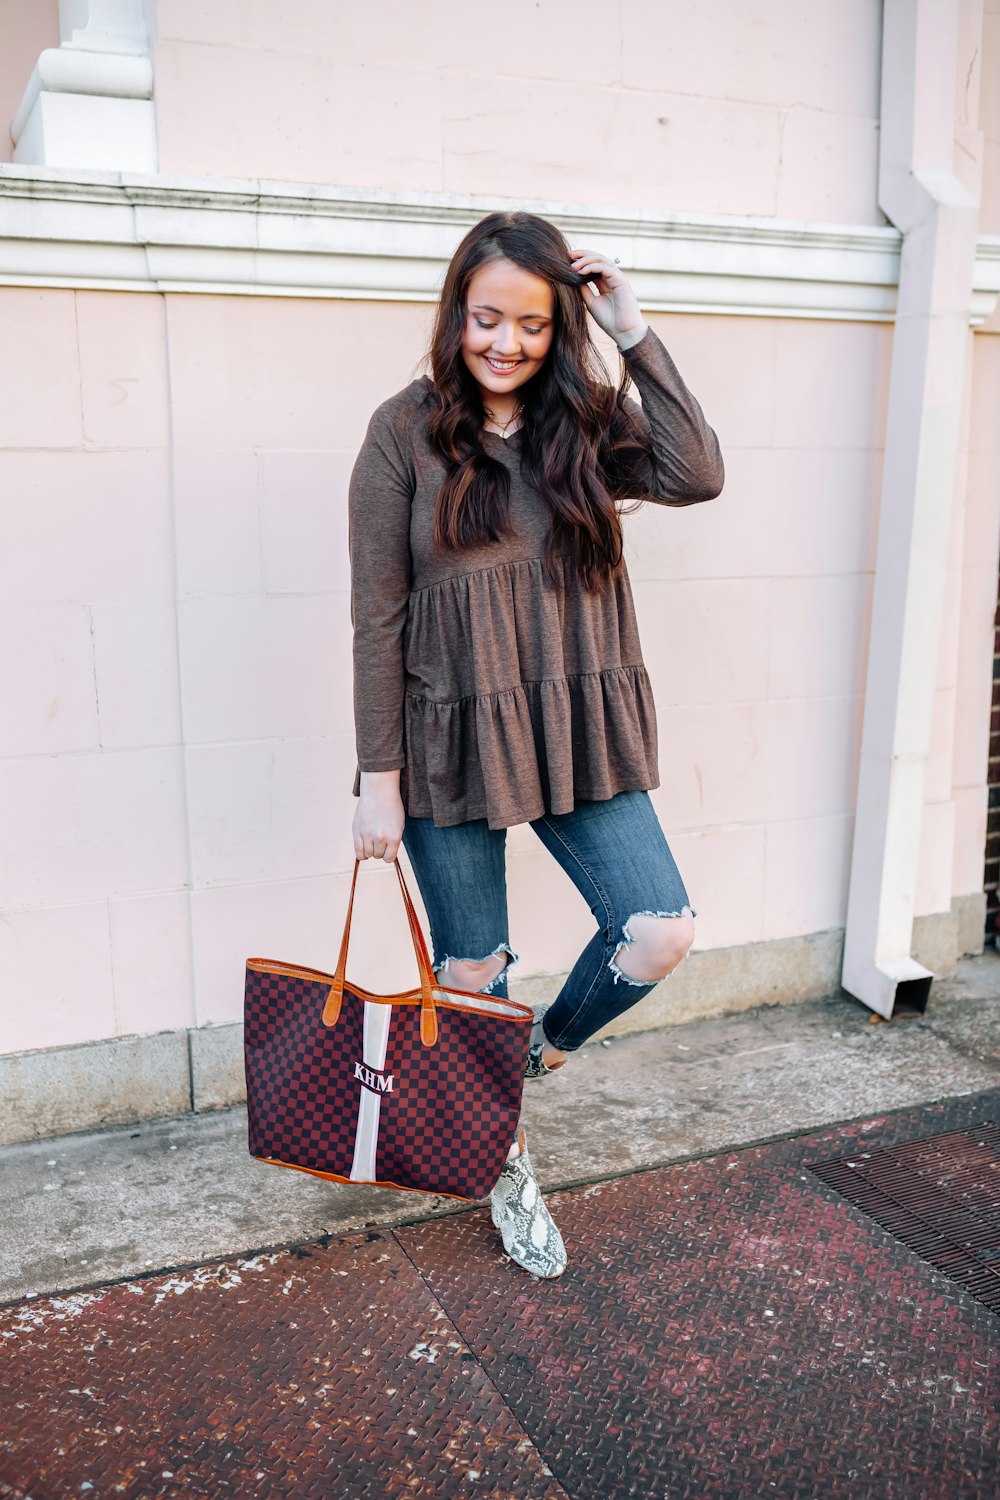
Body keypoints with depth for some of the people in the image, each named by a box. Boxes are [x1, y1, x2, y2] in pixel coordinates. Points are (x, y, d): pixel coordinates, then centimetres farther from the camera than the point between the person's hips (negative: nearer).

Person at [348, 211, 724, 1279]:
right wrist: (379, 777, -8)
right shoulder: (408, 431, -5)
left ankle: (544, 1051, 29)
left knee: (660, 931, -2)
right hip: (451, 743, -3)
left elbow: (696, 476, -14)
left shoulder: (587, 420, 5)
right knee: (471, 973, 8)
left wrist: (635, 333, -10)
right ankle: (504, 1167, 33)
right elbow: (378, 618, -6)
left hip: (576, 735, 3)